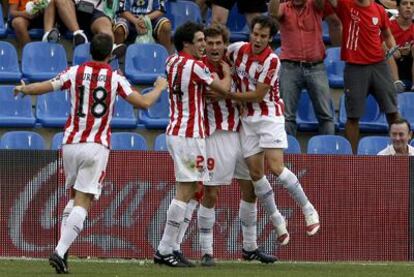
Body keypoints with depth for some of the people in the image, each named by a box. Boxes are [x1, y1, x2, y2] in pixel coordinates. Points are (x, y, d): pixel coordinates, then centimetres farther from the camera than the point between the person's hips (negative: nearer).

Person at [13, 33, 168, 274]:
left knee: (75, 197, 20)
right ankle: (61, 251, -22)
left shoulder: (75, 72, 4)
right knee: (83, 203, -6)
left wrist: (23, 89, 29)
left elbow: (42, 88, 7)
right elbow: (144, 102, -2)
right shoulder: (115, 79, -1)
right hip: (97, 146, -3)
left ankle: (62, 250, 9)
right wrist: (160, 88, 18)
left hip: (71, 143, 3)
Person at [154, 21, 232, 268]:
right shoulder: (195, 67, -14)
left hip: (175, 131, 9)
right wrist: (226, 71, 16)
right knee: (185, 192, -8)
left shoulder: (172, 61, 10)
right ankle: (166, 250, -10)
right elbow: (224, 88, -5)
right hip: (190, 134, -9)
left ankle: (167, 249, 10)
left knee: (188, 191, 13)